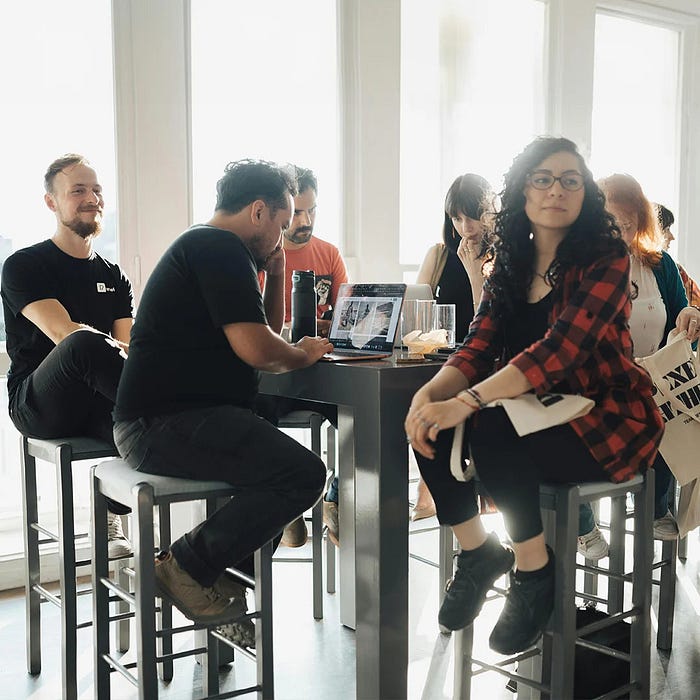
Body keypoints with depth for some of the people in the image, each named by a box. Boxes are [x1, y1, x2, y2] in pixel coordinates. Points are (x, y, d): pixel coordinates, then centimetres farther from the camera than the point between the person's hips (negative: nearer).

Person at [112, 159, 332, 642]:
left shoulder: (205, 247, 23)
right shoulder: (220, 248, -11)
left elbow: (266, 330, 28)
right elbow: (257, 349, -21)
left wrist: (276, 268, 18)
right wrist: (304, 355, -2)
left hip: (165, 420, 11)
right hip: (168, 423, -11)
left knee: (286, 460, 23)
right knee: (304, 474, -22)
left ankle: (229, 585, 18)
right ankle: (188, 566, -8)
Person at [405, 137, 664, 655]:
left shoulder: (606, 259, -12)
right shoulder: (512, 263, 7)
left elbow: (561, 348, -27)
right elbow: (479, 347, -2)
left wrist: (467, 402, -37)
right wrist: (431, 393, -24)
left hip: (606, 421, -6)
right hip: (536, 412, 6)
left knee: (489, 429, -31)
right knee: (430, 423, -17)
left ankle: (535, 572, -10)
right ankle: (477, 552, 2)